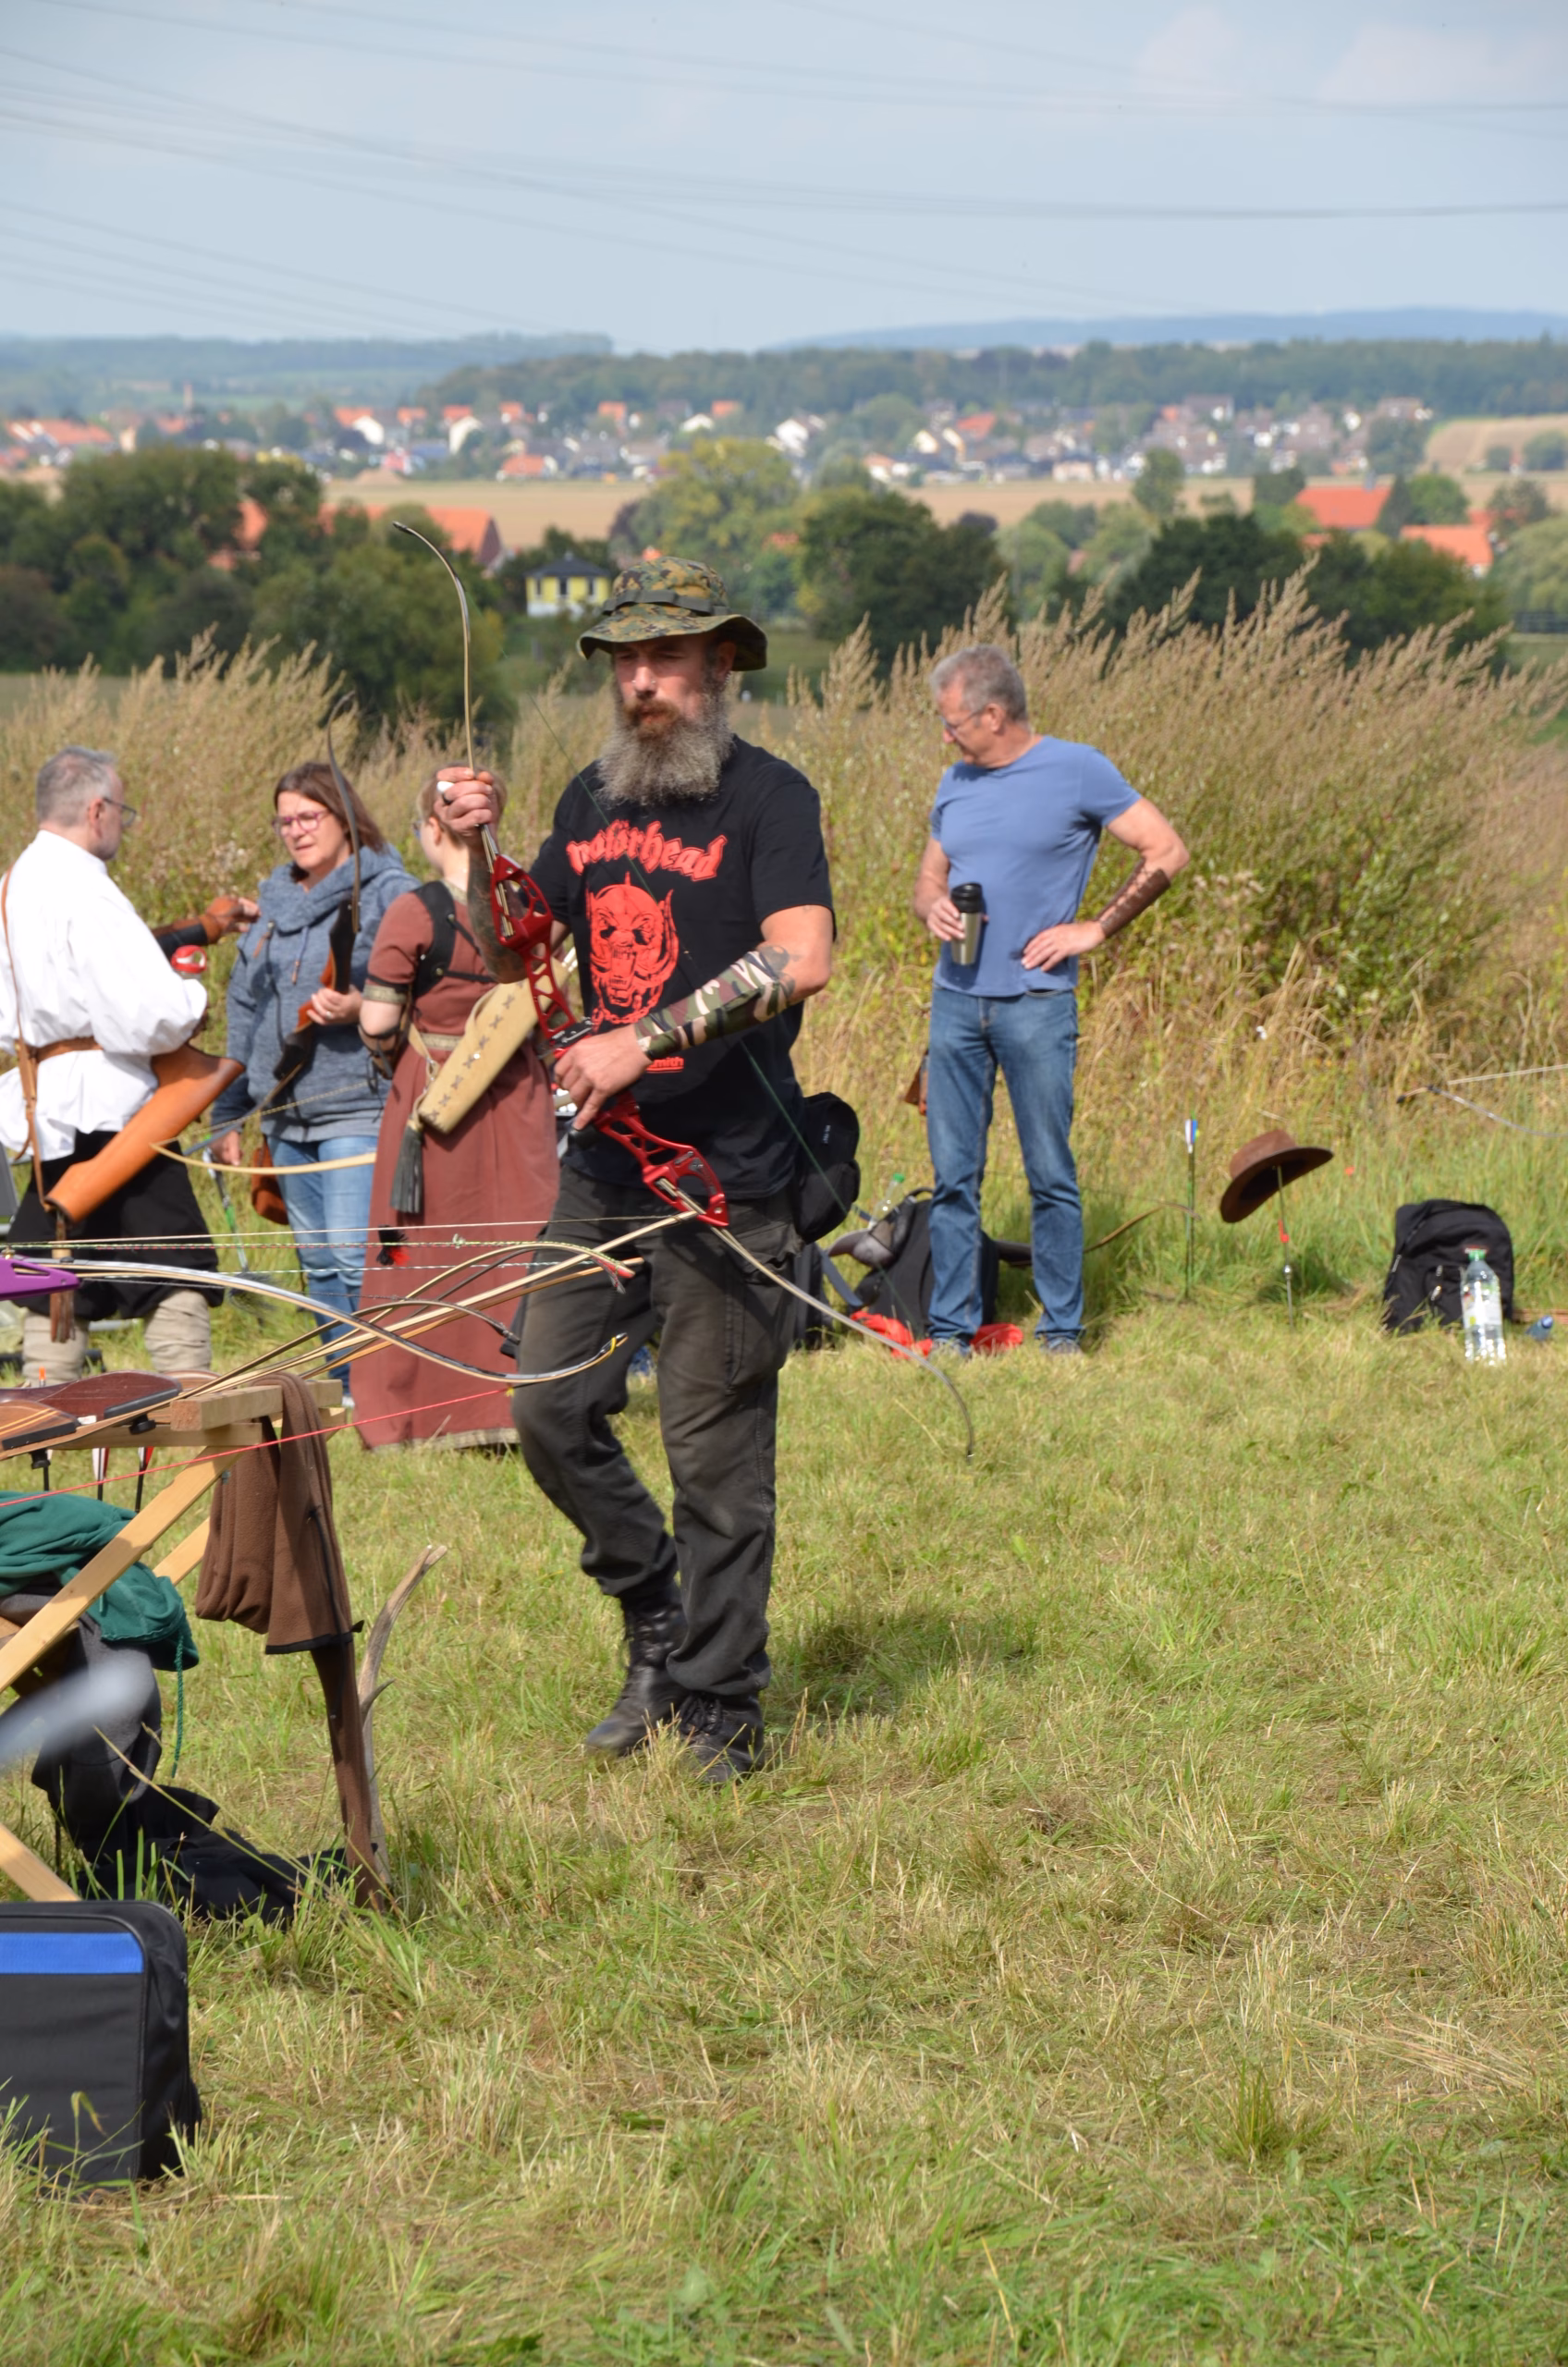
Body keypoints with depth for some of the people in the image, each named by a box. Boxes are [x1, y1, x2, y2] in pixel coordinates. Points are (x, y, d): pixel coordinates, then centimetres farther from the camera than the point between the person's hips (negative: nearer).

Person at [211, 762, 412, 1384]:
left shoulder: (388, 893, -5)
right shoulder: (275, 901, 18)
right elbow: (244, 1011, 22)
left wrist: (362, 1007, -27)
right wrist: (227, 1115, 22)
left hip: (359, 1106, -8)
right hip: (287, 1114, 8)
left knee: (354, 1261, -16)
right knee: (318, 1264, 10)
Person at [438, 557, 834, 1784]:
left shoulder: (768, 795, -7)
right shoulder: (594, 798, 13)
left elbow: (802, 959, -20)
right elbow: (511, 951, 20)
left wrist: (645, 1041, -24)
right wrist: (472, 853, 1)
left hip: (727, 1182, -6)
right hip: (602, 1168, 6)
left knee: (714, 1453, -2)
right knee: (551, 1409, 5)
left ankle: (721, 1707, 9)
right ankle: (660, 1624, 25)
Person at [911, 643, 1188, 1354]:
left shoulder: (1077, 772, -3)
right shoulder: (956, 783, 13)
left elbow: (1167, 853, -2)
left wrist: (1095, 929, -5)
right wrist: (934, 908, -1)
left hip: (1036, 1001, -5)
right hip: (956, 998, 5)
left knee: (1051, 1175, -1)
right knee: (953, 1176, 4)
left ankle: (1061, 1332, 6)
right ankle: (950, 1329, 9)